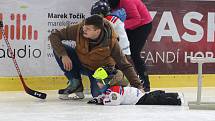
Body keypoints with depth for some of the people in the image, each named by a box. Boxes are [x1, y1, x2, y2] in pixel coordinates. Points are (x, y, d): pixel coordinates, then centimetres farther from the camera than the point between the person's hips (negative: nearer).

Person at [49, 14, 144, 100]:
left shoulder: (111, 42, -31)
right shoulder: (79, 29, -28)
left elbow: (125, 66, -24)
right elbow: (54, 36, -20)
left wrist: (137, 86, -29)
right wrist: (63, 55, -32)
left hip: (100, 69, -3)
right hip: (80, 63, 3)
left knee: (98, 94, -27)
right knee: (58, 50, -21)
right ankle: (76, 84, -4)